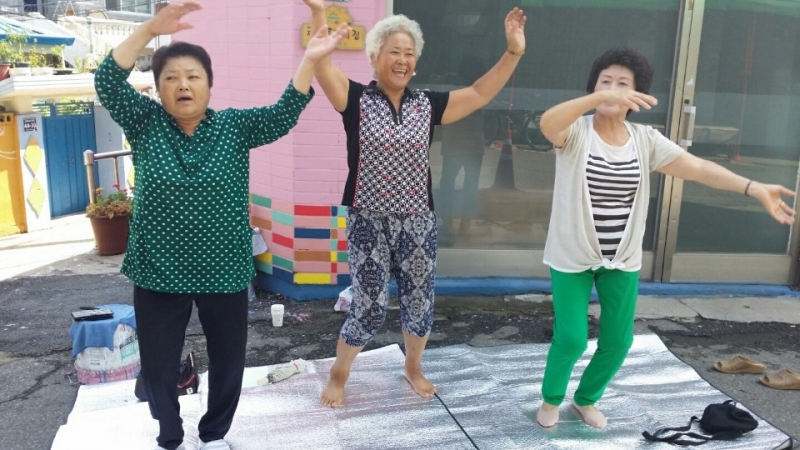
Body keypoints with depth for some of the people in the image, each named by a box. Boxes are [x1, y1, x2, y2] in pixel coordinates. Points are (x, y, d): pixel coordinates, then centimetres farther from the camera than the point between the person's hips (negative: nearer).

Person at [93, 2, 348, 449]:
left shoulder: (235, 126, -2)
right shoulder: (146, 124, -2)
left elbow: (283, 115, -14)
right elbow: (108, 82, -15)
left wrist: (310, 60, -27)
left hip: (223, 271, 0)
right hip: (158, 272, 0)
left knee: (228, 358, 14)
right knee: (158, 362, 13)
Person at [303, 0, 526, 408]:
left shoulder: (428, 105, 4)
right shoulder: (356, 100, -6)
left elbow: (480, 94, 4)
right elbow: (321, 66, -19)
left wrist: (513, 52, -5)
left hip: (417, 223, 4)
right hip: (368, 223, -3)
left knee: (419, 302, 14)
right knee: (369, 308, 2)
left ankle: (413, 368, 41)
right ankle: (338, 374, 28)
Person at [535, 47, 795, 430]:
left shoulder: (645, 140, -2)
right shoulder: (575, 132, -13)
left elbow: (697, 167, -9)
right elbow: (547, 122, -36)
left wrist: (754, 188, -20)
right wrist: (599, 97, -49)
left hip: (622, 260, 4)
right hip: (571, 257, -4)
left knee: (618, 341, 11)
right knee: (571, 339, -2)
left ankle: (586, 399, 38)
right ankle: (551, 398, 29)